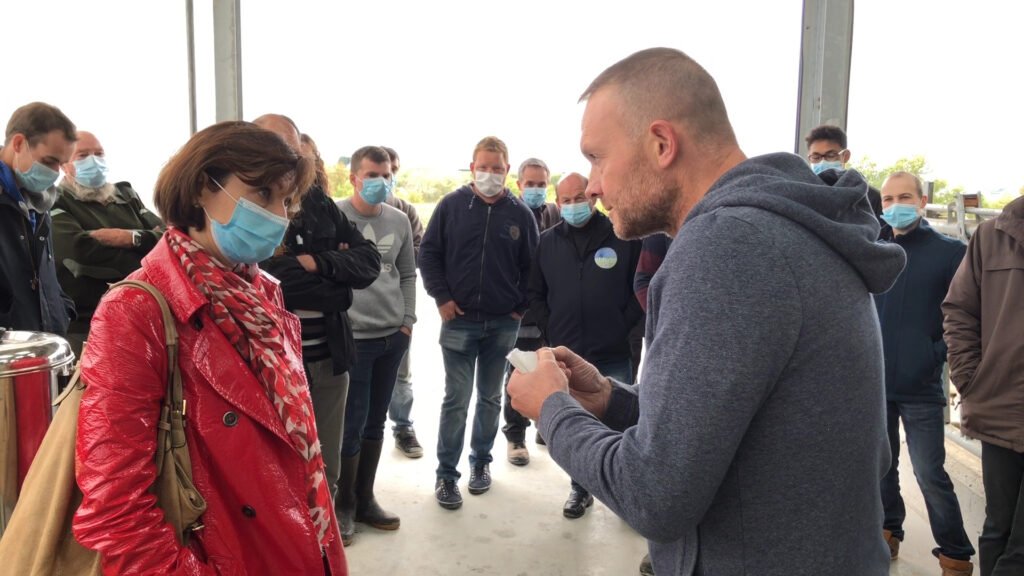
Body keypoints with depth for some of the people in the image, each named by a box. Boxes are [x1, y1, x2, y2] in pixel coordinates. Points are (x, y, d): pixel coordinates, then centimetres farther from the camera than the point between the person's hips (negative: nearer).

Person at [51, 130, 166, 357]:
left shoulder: (126, 195, 17)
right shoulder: (56, 203, 1)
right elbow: (80, 250, -18)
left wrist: (130, 237, -13)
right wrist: (148, 239, -9)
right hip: (86, 326, -4)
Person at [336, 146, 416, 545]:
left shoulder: (399, 221, 8)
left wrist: (407, 320, 8)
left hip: (393, 336, 5)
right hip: (351, 337, -5)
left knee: (375, 422, 14)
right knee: (352, 424, 2)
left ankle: (364, 500, 29)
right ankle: (344, 505, 21)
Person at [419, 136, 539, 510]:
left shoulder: (520, 213, 2)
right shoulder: (451, 205, -1)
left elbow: (530, 266, 6)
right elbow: (429, 253, 2)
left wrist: (521, 307, 1)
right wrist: (441, 298, -5)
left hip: (503, 324, 2)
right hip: (459, 321, -2)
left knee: (491, 398, 13)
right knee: (456, 400, 1)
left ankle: (481, 461, 29)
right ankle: (446, 474, 12)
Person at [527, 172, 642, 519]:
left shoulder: (622, 237, -3)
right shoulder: (548, 242, 5)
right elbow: (534, 293, 11)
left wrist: (624, 326, -6)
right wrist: (550, 331, 2)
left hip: (613, 354, -2)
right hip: (567, 354, 2)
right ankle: (580, 489, 30)